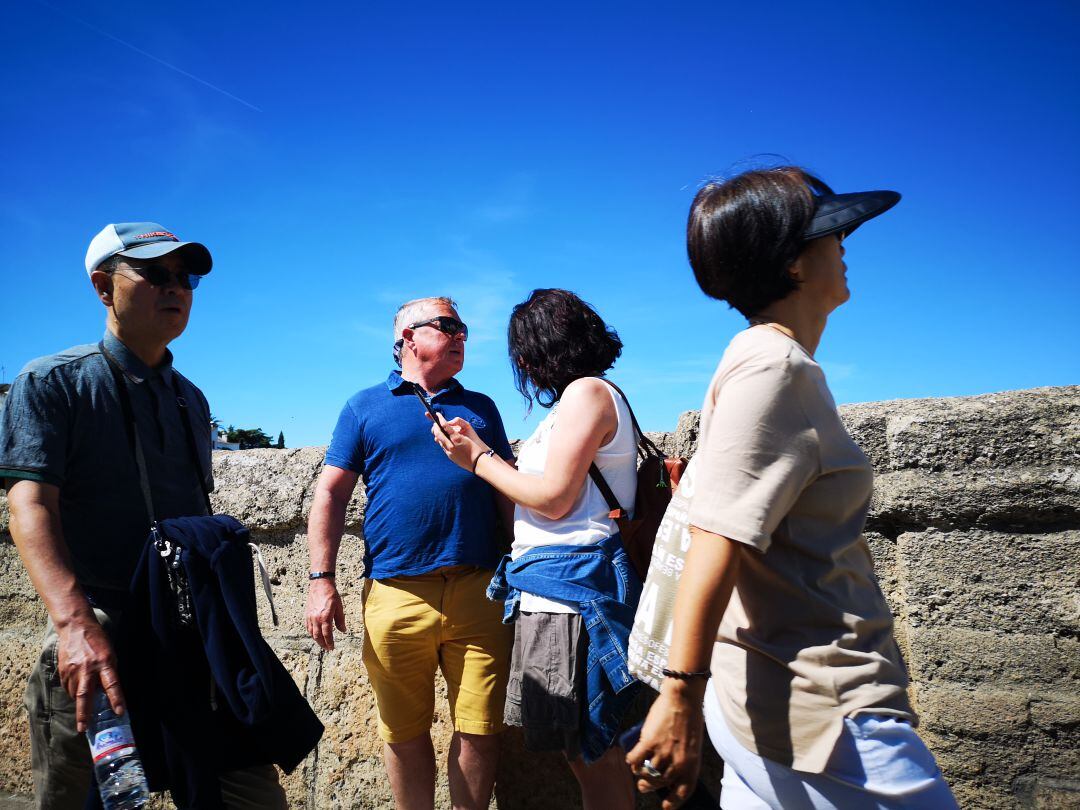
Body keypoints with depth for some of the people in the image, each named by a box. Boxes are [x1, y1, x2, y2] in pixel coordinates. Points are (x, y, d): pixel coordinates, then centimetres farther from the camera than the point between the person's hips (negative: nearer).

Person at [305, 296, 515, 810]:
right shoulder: (365, 406, 9)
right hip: (396, 594, -1)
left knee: (479, 731, 3)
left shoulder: (480, 408, 17)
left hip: (478, 591, 2)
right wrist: (321, 581, -3)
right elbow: (330, 495, 5)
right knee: (405, 733, 9)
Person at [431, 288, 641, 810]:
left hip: (570, 584, -10)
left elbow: (553, 498, -15)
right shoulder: (584, 396, 20)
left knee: (588, 751, -2)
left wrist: (479, 459, -4)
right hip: (553, 584, 10)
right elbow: (544, 489, 16)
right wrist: (477, 449, 17)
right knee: (586, 748, 13)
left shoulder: (587, 392, -10)